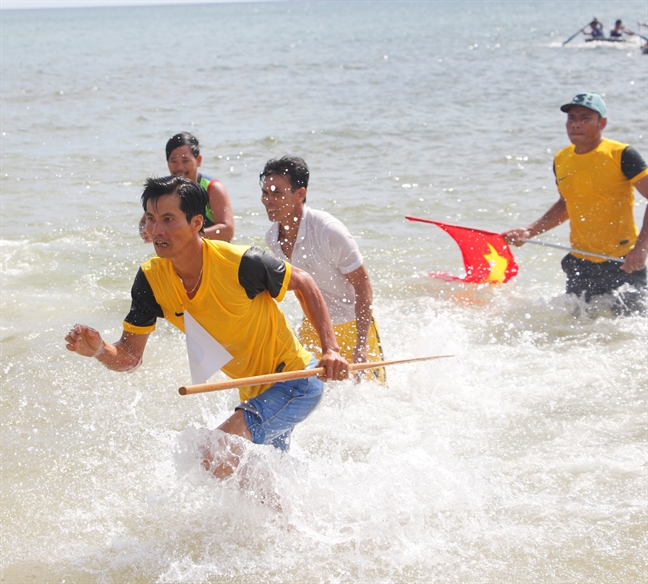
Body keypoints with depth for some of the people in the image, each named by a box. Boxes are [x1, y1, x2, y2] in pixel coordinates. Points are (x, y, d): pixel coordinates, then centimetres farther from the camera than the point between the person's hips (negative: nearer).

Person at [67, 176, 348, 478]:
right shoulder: (151, 279, -12)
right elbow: (130, 355, -7)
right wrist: (99, 350, -30)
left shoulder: (241, 263, -27)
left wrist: (331, 350, -16)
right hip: (253, 392, 7)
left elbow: (303, 284, -9)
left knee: (217, 456, -23)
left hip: (295, 381, -7)